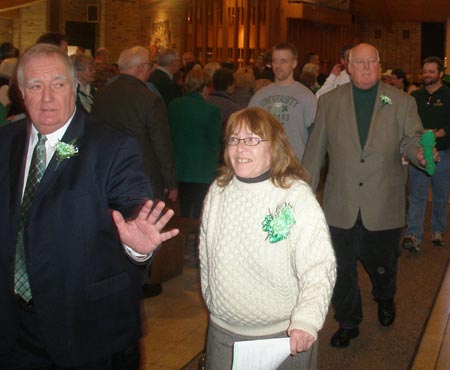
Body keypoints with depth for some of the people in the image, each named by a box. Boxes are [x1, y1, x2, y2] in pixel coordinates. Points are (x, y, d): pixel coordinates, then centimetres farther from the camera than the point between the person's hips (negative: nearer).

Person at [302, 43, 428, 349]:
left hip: (384, 206, 0)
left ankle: (385, 298, 49)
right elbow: (316, 148, 6)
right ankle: (348, 323, 29)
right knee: (342, 268, 8)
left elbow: (411, 139, 0)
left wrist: (420, 153, -24)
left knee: (382, 263, 15)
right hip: (341, 205, 1)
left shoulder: (402, 102, 2)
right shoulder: (330, 101, 4)